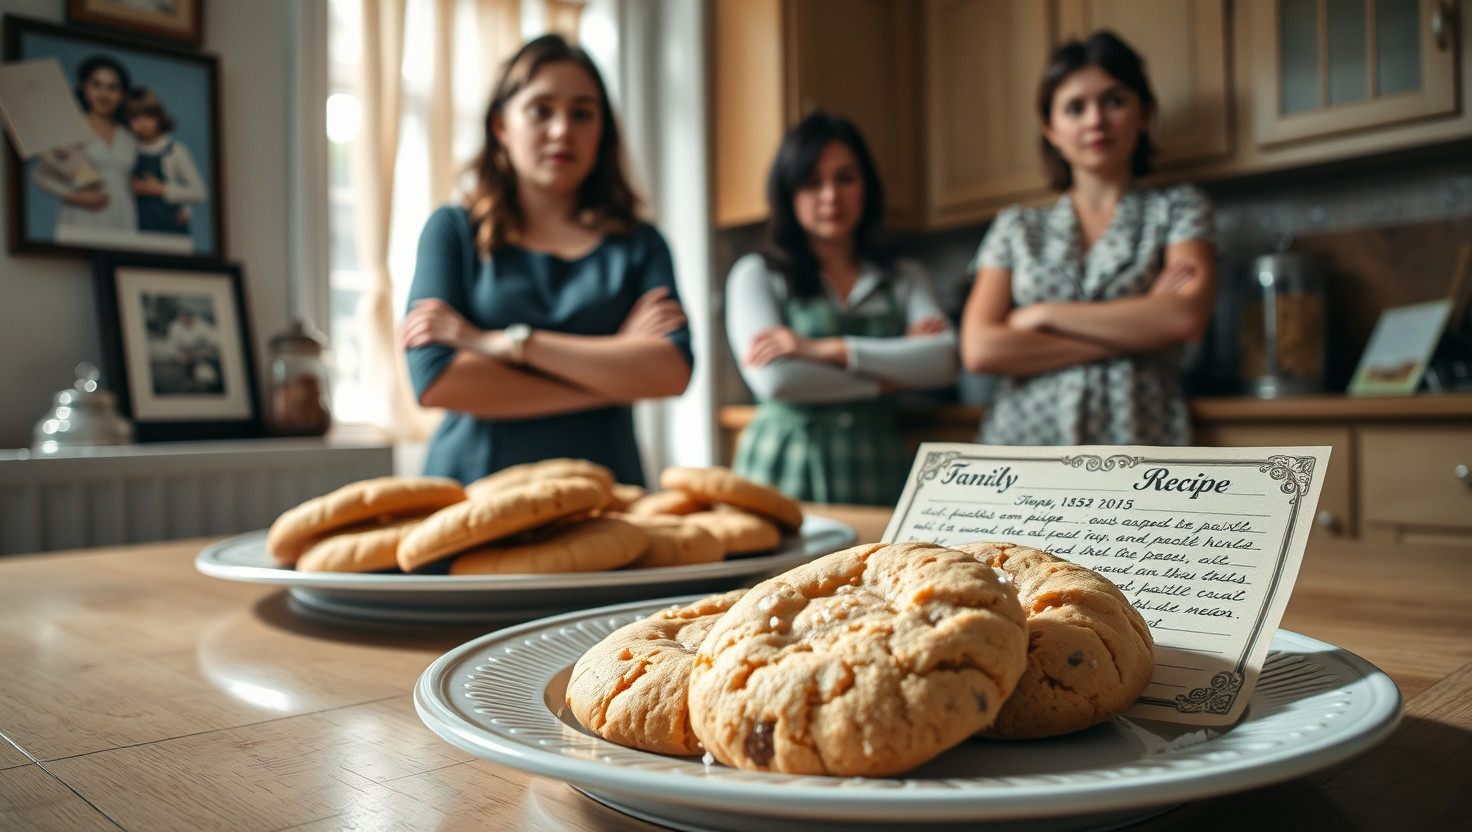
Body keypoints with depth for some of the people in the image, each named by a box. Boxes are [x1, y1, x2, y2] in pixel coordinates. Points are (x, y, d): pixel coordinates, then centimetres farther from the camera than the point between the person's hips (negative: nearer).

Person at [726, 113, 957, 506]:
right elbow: (773, 378, -9)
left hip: (873, 472, 2)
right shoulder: (757, 275, 5)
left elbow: (943, 361, -3)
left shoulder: (904, 279, 14)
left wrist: (827, 349, -10)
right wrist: (886, 377, -2)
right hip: (785, 472, -2)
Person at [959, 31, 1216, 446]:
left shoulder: (1178, 209, 12)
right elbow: (980, 349, -2)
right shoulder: (1016, 228, 13)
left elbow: (1186, 317, -6)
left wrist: (1044, 314, -4)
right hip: (1023, 440, 1)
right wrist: (1137, 326, -3)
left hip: (1136, 439, -1)